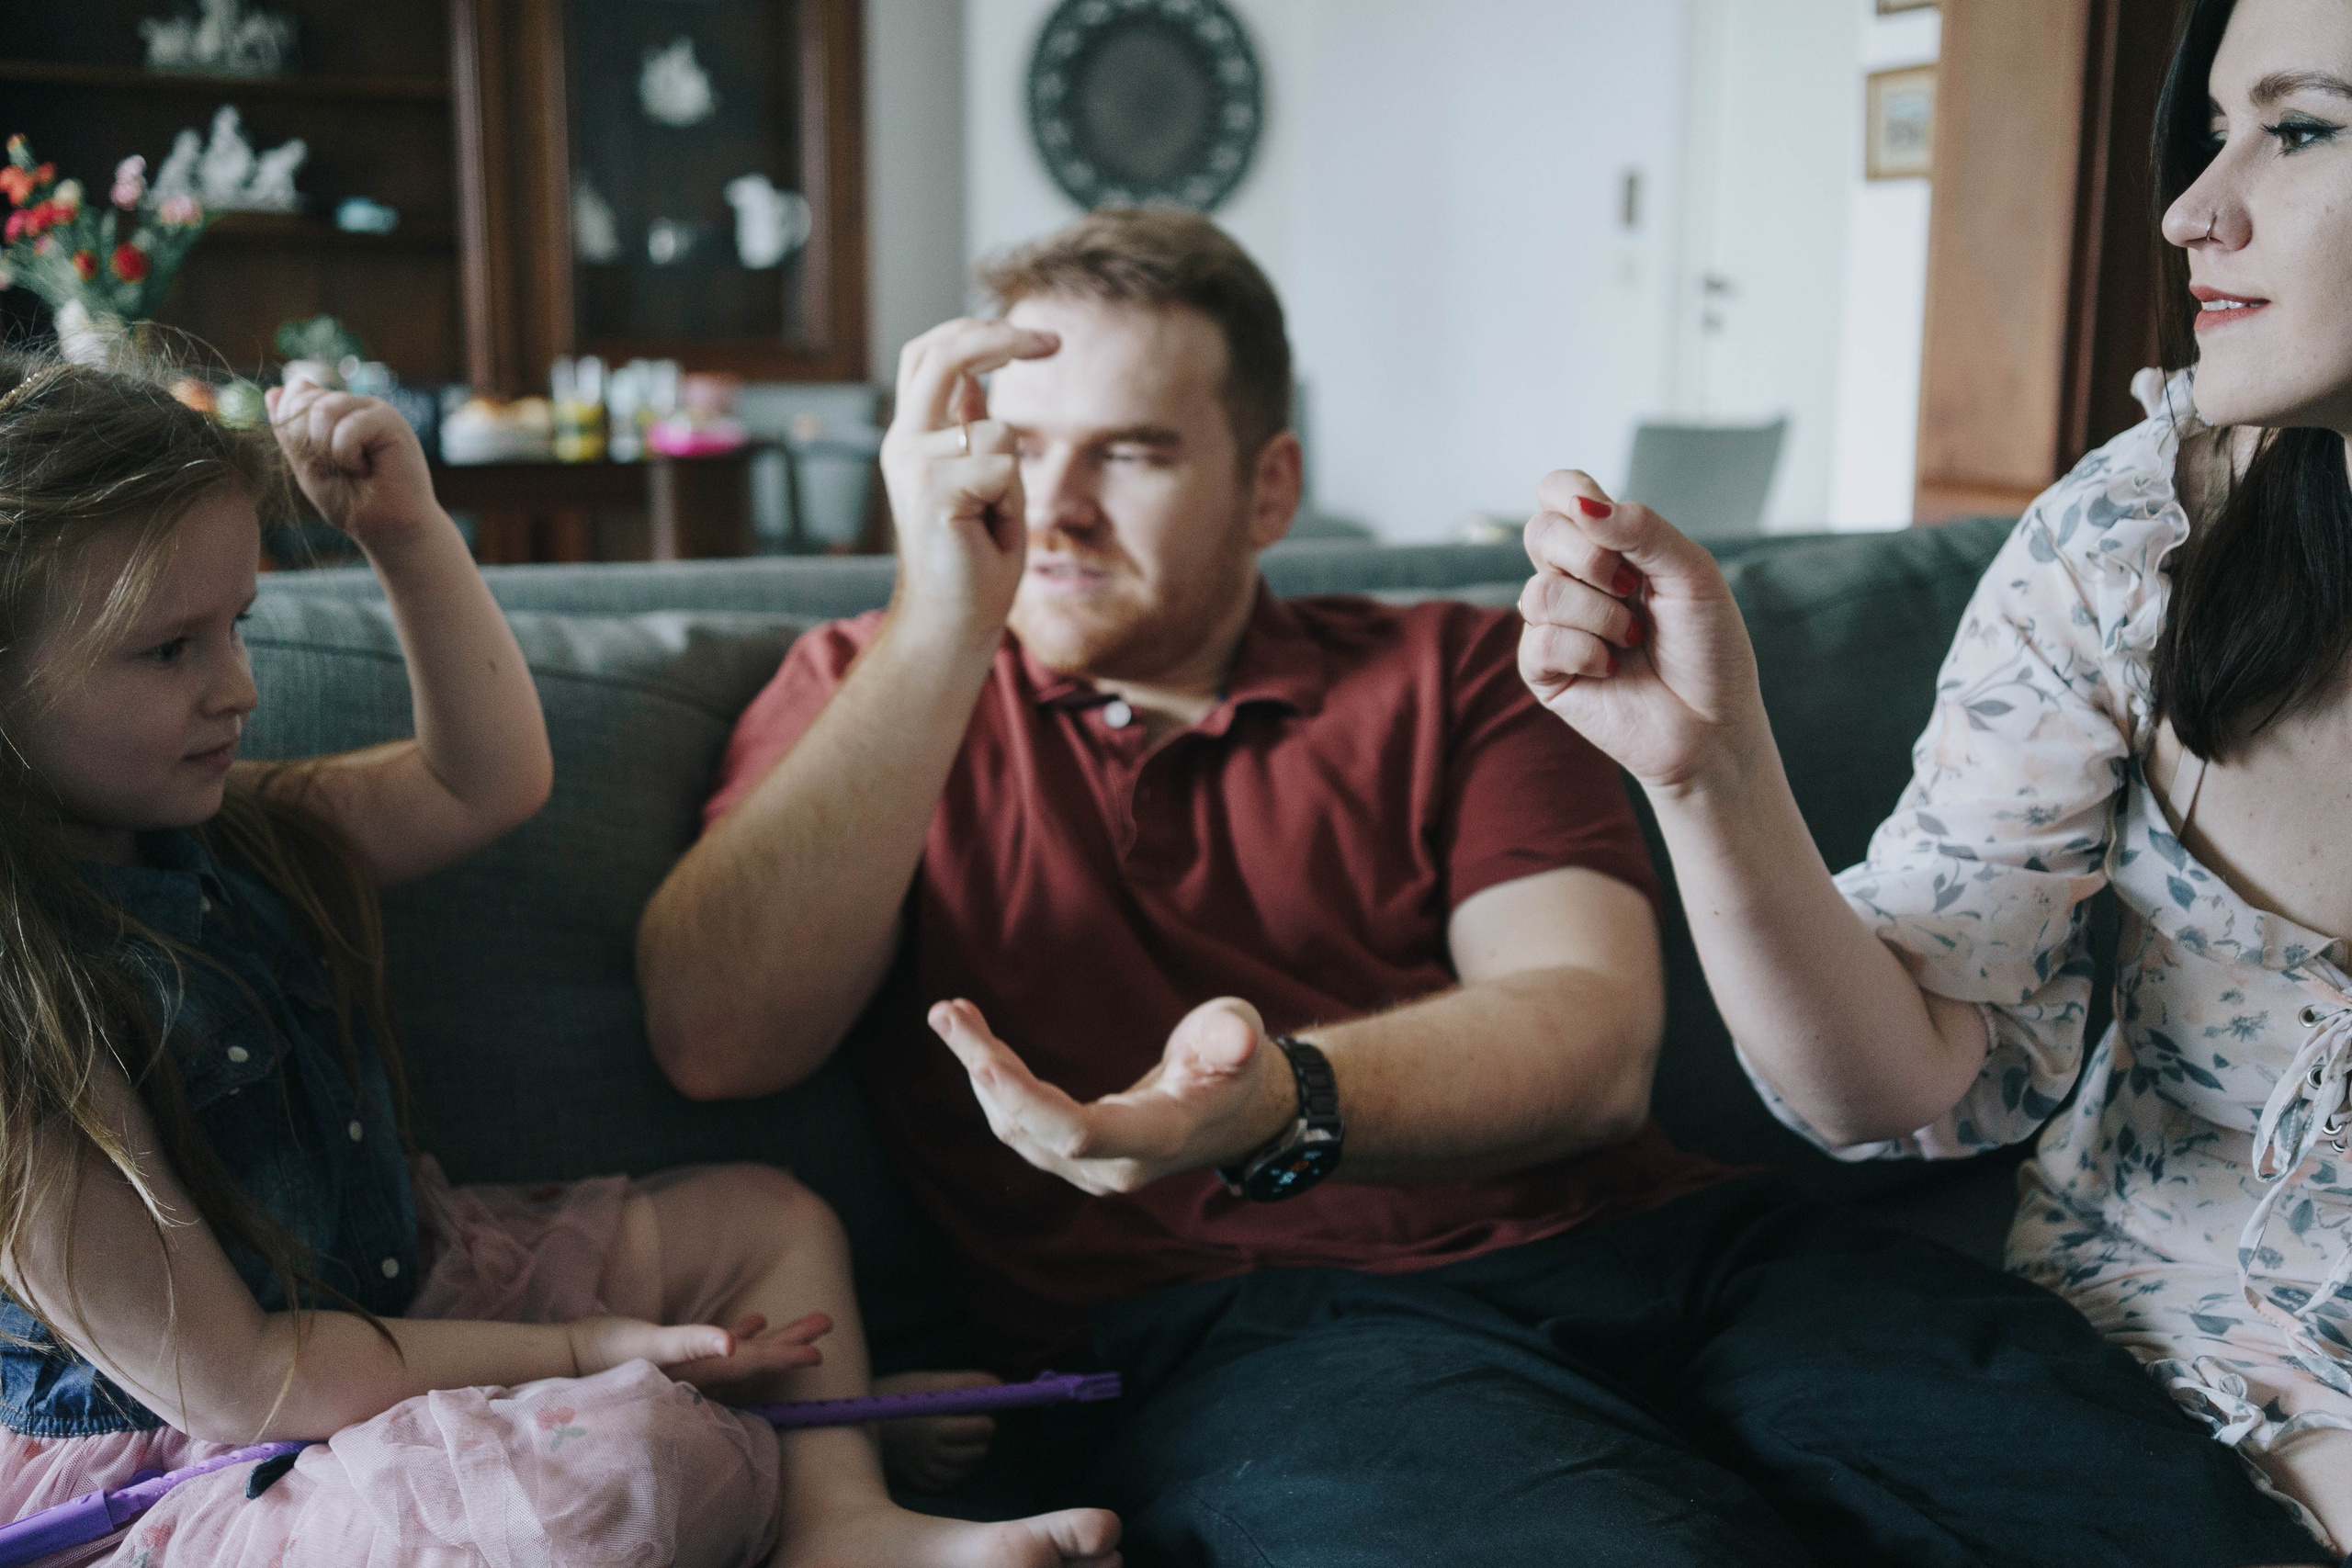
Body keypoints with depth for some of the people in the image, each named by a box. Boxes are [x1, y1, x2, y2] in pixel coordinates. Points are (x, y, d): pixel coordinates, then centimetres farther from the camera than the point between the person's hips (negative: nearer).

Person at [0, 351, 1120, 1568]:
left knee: (762, 1218, 10)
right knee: (628, 1456, -35)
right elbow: (233, 1378, -23)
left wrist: (408, 533, -3)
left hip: (394, 1286, 10)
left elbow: (488, 779, 10)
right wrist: (579, 1352, -17)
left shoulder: (210, 829, 0)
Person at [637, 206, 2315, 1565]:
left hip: (1636, 1241, 4)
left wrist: (1284, 1102, -22)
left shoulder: (1451, 671, 17)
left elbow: (1593, 1035, 0)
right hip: (1228, 1319, -2)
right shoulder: (873, 691, 16)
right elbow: (717, 1036, -3)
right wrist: (947, 616, -11)